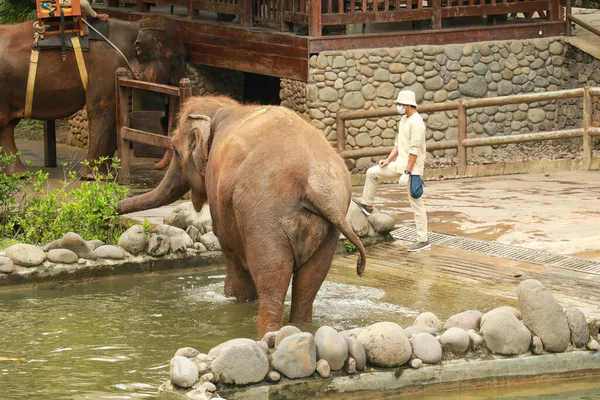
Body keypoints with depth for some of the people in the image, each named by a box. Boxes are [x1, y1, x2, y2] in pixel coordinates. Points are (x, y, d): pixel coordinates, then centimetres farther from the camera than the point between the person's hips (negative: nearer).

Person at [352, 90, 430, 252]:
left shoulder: (416, 123, -19)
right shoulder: (403, 120, 12)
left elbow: (414, 150, -23)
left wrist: (406, 173, -24)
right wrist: (389, 159, 7)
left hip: (412, 168, -9)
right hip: (400, 164, 9)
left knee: (416, 202, -6)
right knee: (372, 172, 12)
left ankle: (423, 240, -2)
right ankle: (367, 204, 28)